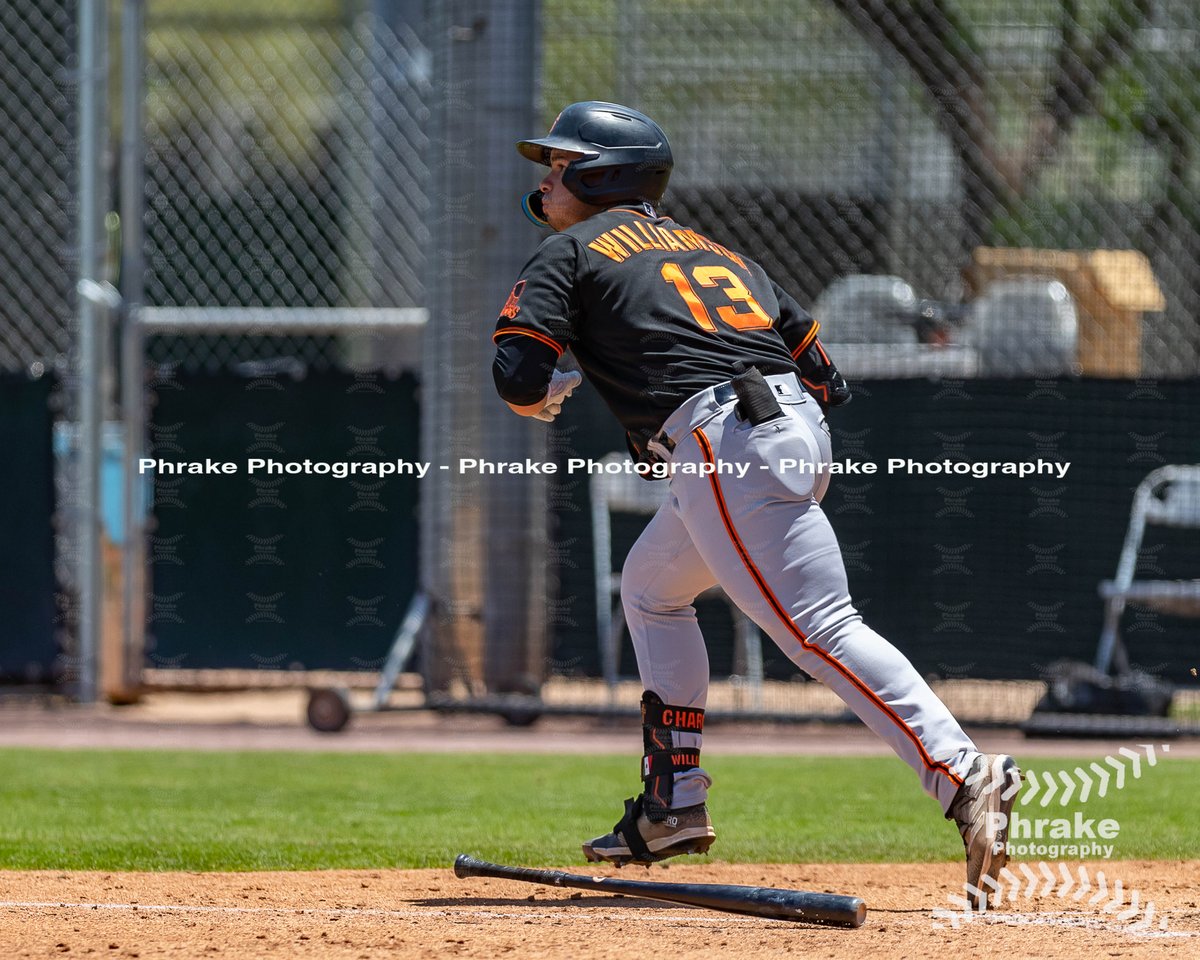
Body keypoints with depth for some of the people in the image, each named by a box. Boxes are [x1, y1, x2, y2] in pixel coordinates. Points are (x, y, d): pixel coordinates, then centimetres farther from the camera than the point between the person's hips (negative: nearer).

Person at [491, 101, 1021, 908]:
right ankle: (675, 805, 26)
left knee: (819, 628, -17)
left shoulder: (571, 253, 11)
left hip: (726, 443, -8)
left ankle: (966, 776, -34)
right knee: (652, 586, 27)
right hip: (802, 434, 8)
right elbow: (820, 367, 22)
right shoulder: (711, 248, 30)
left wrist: (549, 394, 21)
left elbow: (519, 379, 1)